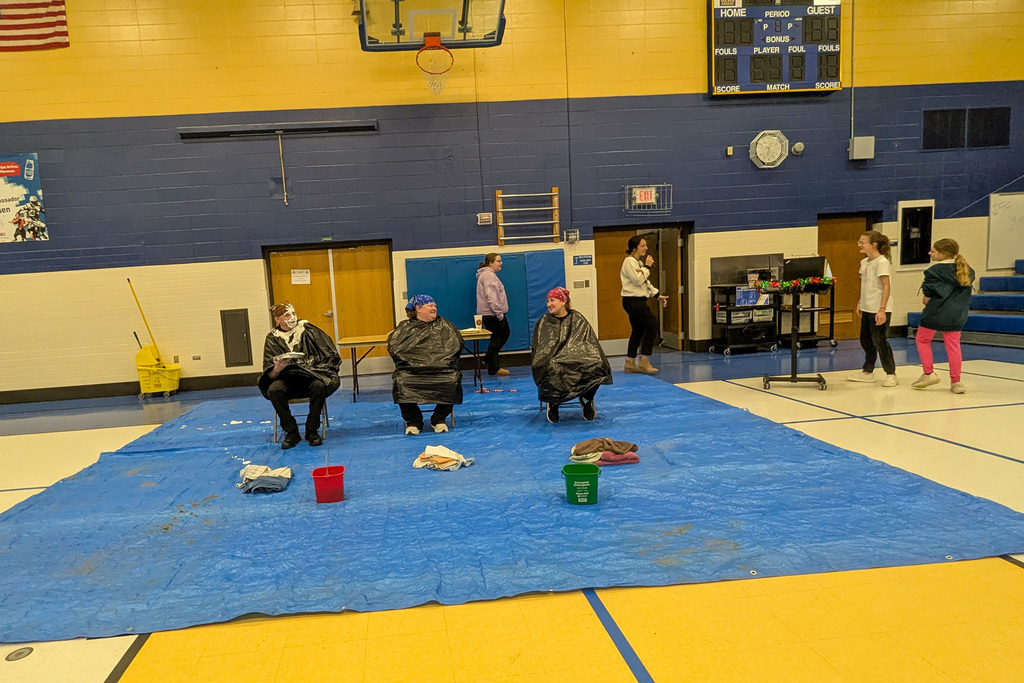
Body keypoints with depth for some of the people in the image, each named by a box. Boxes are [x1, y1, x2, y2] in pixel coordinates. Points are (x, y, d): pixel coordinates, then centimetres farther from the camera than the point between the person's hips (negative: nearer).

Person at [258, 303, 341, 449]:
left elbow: (330, 355, 1)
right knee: (274, 390, -30)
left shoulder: (307, 329, 2)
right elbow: (270, 375, -3)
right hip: (287, 380, 1)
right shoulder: (273, 338, 3)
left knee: (319, 385, -33)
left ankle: (312, 431, -14)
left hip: (311, 376, -1)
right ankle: (291, 433, -14)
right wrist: (277, 369, -28)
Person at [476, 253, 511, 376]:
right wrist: (499, 313, -23)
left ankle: (488, 359, 25)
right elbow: (491, 296, -24)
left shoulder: (490, 274, 20)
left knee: (505, 333, 19)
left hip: (493, 314, 11)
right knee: (496, 338, -5)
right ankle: (493, 368, 3)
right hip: (491, 314, -11)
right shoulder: (488, 275, -16)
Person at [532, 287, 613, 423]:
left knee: (594, 367, -31)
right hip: (553, 362, -1)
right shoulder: (543, 323, 13)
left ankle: (586, 400, -1)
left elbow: (590, 343, 6)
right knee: (552, 371, -38)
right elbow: (538, 350, 8)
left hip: (579, 361, 1)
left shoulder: (577, 319, 12)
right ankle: (553, 403, -7)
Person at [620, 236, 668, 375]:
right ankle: (643, 361, -6)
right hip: (632, 300, -10)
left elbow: (646, 283, 23)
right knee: (652, 325, -11)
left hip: (639, 301, 10)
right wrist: (647, 267, -10)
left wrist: (658, 295, 17)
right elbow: (638, 280, -20)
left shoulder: (639, 262, 19)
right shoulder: (629, 261, -12)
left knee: (638, 330, 10)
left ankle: (630, 363, 16)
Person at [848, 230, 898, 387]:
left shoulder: (882, 262, -16)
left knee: (879, 341, -3)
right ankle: (868, 372, 27)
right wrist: (860, 303, 17)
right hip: (867, 309, 9)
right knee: (865, 340, 15)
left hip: (879, 310, -9)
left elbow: (886, 287, -19)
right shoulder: (864, 262, 9)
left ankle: (891, 374, 9)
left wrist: (882, 310, -23)